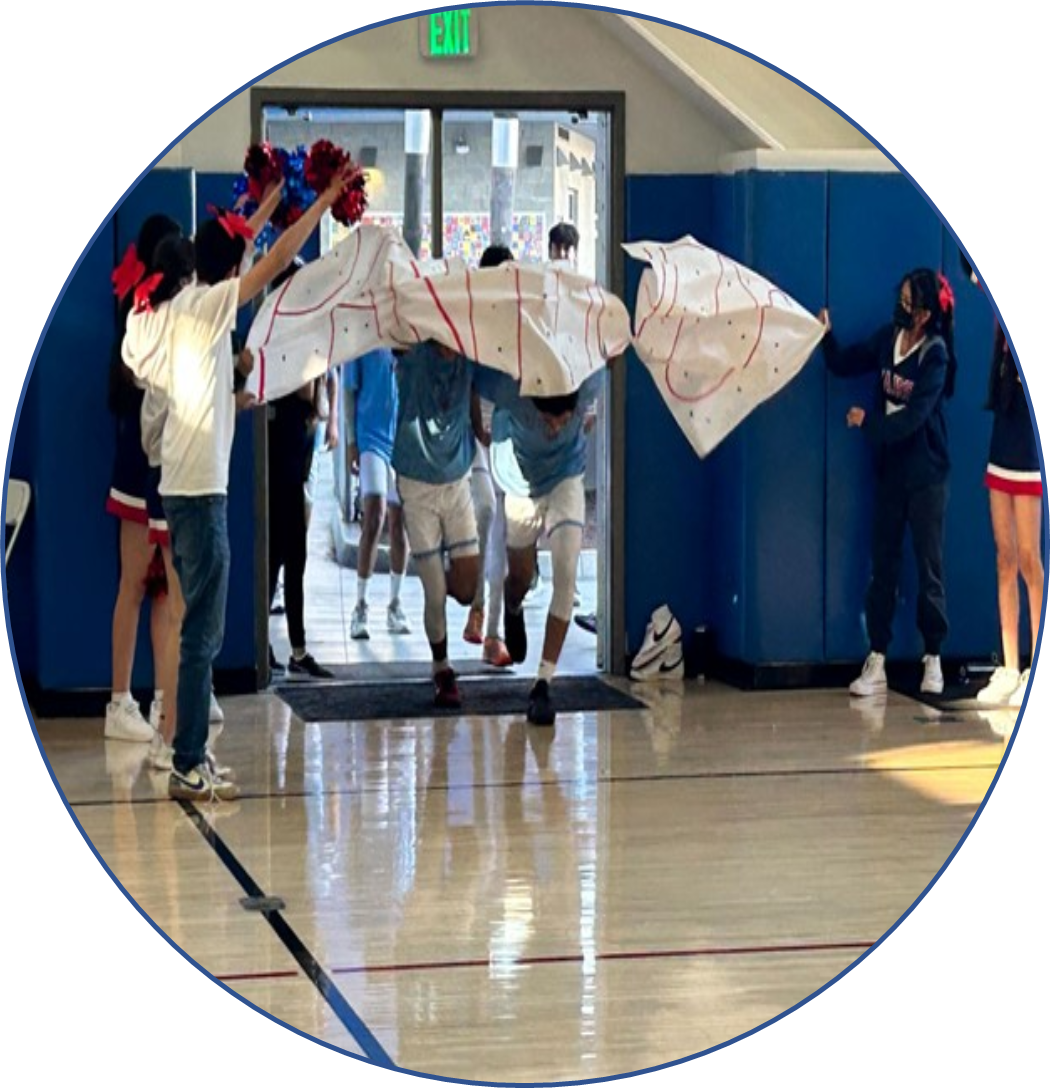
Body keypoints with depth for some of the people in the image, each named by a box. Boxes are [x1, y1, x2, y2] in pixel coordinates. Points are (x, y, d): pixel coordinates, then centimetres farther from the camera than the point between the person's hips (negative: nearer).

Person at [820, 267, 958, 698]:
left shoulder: (935, 355, -13)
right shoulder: (888, 338, 1)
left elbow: (913, 419, -18)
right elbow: (844, 365, 6)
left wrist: (867, 422, -13)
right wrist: (827, 336, -9)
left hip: (925, 473, -5)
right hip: (890, 469, 5)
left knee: (929, 567, 2)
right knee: (883, 566, 4)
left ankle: (933, 661, 14)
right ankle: (876, 663, 7)